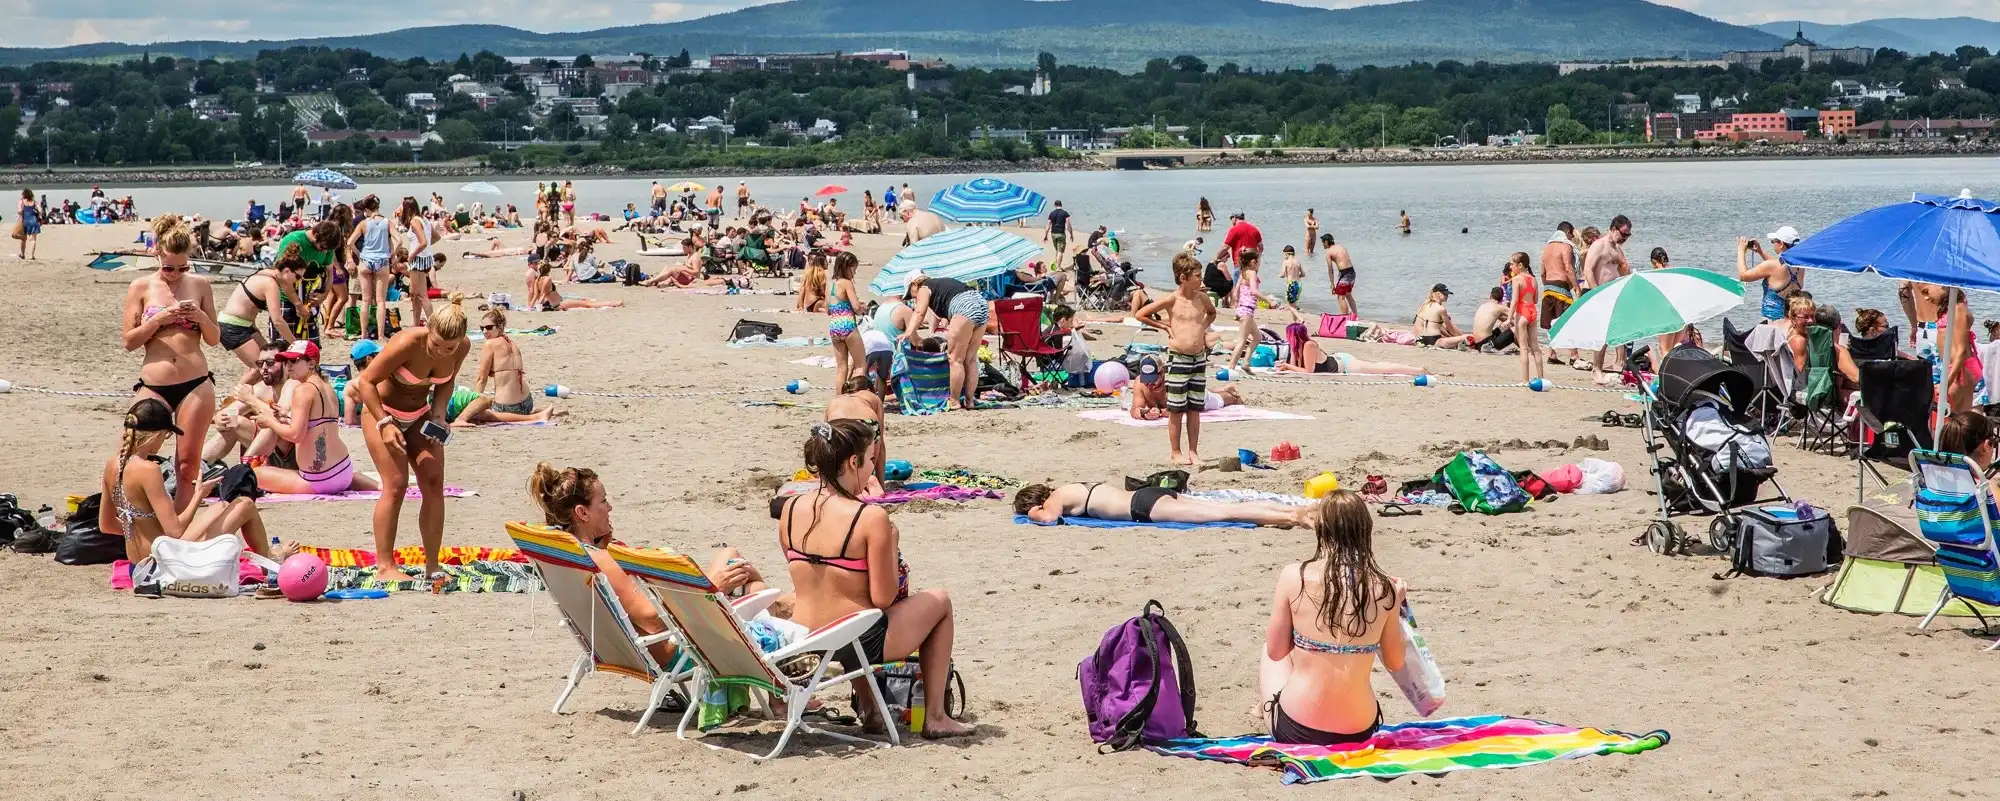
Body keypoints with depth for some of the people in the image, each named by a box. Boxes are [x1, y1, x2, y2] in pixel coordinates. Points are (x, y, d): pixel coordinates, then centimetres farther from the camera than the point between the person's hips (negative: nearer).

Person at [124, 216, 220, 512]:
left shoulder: (199, 285, 7)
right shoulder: (141, 288, 3)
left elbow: (215, 339, 11)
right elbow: (129, 341, 1)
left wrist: (201, 317, -9)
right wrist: (159, 320, -14)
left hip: (196, 385, 1)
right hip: (153, 385, -1)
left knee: (188, 464, 1)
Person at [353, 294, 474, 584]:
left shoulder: (462, 348, -15)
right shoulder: (407, 343, -32)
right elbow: (366, 381, -24)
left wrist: (438, 413, -10)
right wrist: (384, 424, -28)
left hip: (420, 416, 5)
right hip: (382, 410, -5)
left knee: (434, 483, -4)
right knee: (396, 485, -15)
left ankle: (432, 566, 2)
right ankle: (384, 565, -6)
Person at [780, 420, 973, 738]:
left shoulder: (790, 509, -3)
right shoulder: (871, 517, -21)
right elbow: (883, 598, -17)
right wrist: (892, 544, -1)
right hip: (858, 644, -6)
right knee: (939, 601, 20)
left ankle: (867, 708, 41)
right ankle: (935, 717, 25)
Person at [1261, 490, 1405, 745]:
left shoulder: (1294, 577, -14)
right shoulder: (1383, 588, -9)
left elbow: (1276, 652, -3)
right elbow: (1395, 663, 4)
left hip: (1295, 731, -2)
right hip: (1358, 733, 2)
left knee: (1268, 655, 31)